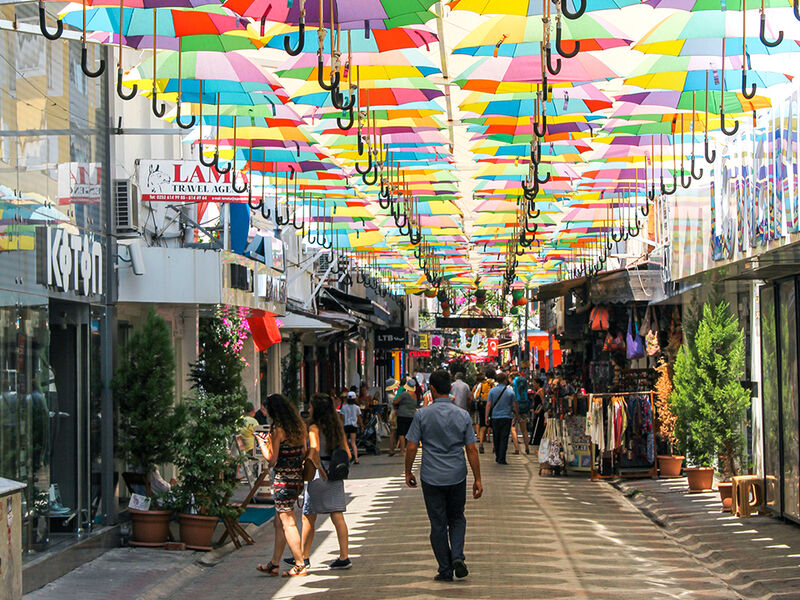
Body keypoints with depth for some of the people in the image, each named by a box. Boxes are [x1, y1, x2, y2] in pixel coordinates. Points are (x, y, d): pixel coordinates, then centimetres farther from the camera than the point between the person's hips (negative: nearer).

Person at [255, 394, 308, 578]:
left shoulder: (278, 430, -15)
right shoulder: (299, 427, 8)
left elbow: (272, 460, -14)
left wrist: (262, 444, 3)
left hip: (283, 478, -8)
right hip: (297, 477, 8)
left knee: (288, 523, -2)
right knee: (279, 522, 16)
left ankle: (300, 565, -1)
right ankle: (274, 564, 21)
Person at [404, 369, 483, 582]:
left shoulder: (422, 415, -7)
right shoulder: (462, 415, -2)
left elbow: (411, 447, -6)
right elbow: (472, 449, -2)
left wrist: (408, 472, 8)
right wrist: (477, 479, 3)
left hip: (431, 477, -2)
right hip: (457, 476, 2)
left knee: (438, 524, 6)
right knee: (457, 518, 18)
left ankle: (445, 570, 9)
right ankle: (457, 556, -2)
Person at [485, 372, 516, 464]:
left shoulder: (492, 390, -1)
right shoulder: (510, 391, -3)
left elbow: (488, 405, -2)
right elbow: (515, 406, 0)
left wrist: (487, 417, 3)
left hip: (495, 417, 2)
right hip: (507, 417, -2)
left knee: (496, 438, 14)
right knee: (504, 439, -1)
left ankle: (497, 457, 21)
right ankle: (501, 459, -6)